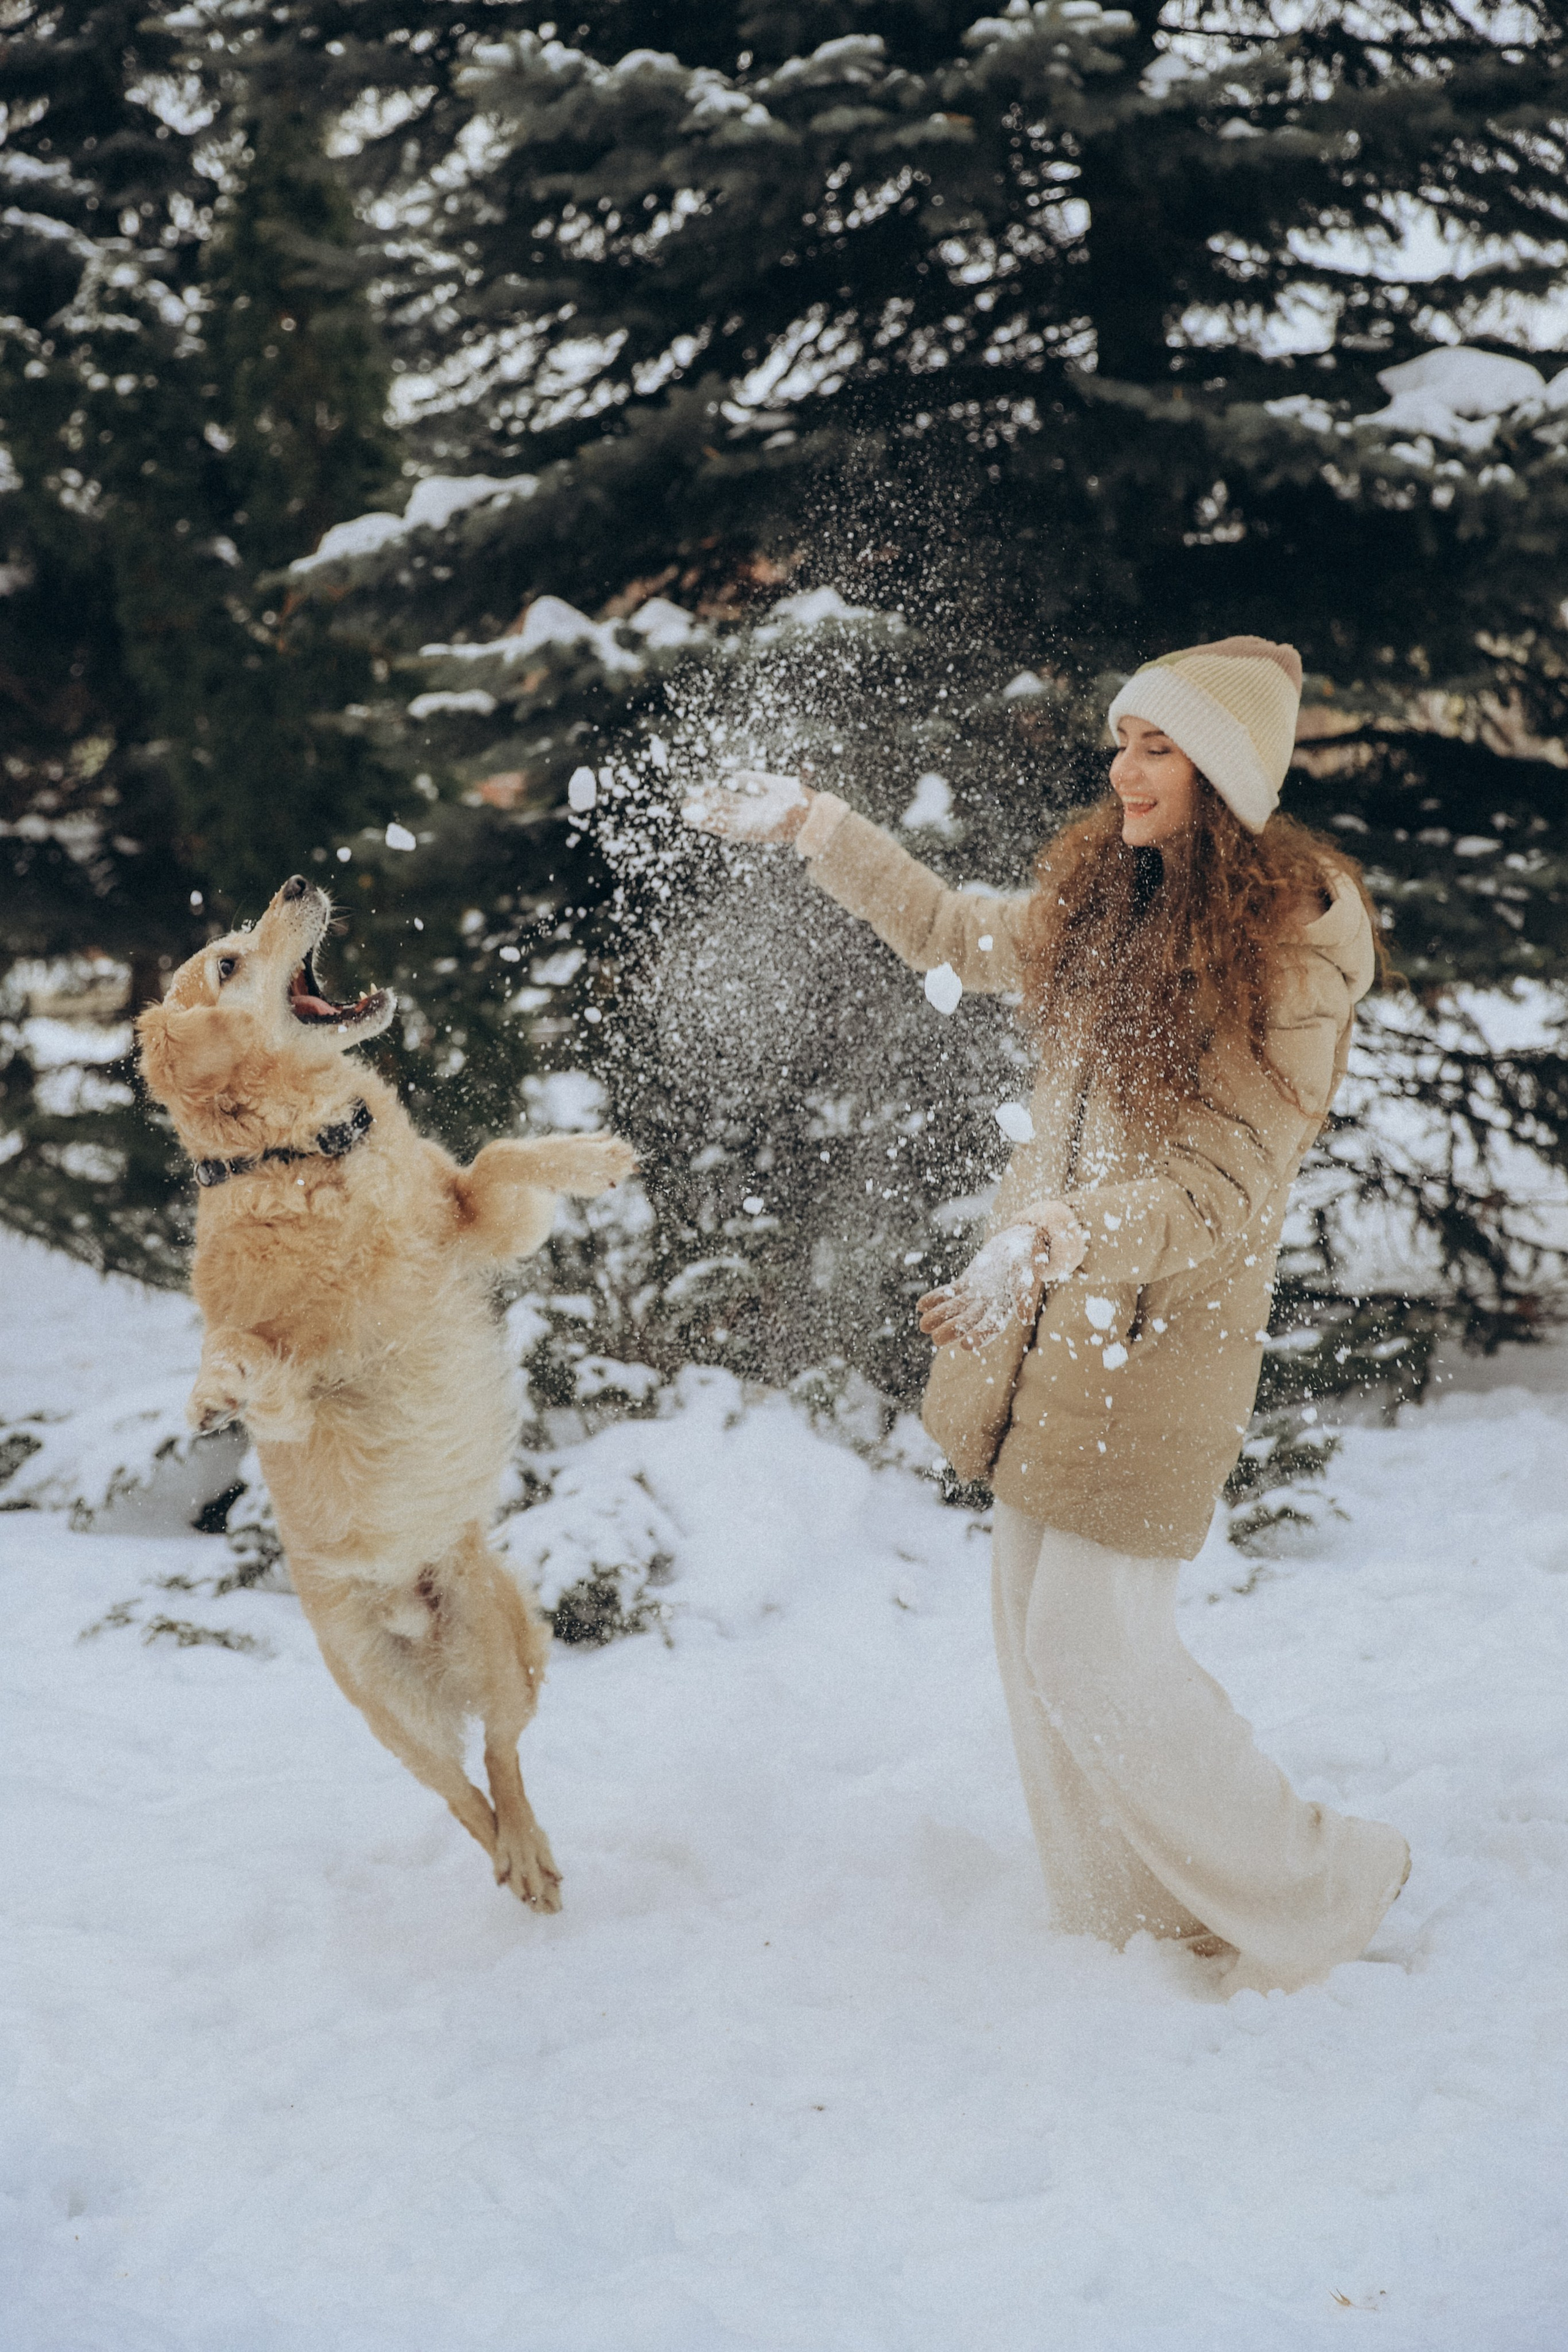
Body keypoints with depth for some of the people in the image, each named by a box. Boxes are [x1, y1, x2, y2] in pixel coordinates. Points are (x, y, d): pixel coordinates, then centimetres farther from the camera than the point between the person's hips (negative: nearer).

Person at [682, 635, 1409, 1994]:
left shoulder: (1298, 938, -17)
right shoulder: (1105, 894, 5)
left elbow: (1225, 1186, -20)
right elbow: (954, 931, 24)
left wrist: (1048, 1242, -32)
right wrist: (807, 822, 21)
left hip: (1163, 1319, -8)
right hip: (1044, 1310, 8)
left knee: (1092, 1654, -7)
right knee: (1038, 1623, 13)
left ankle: (1315, 1894, 11)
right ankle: (1127, 1918, 27)